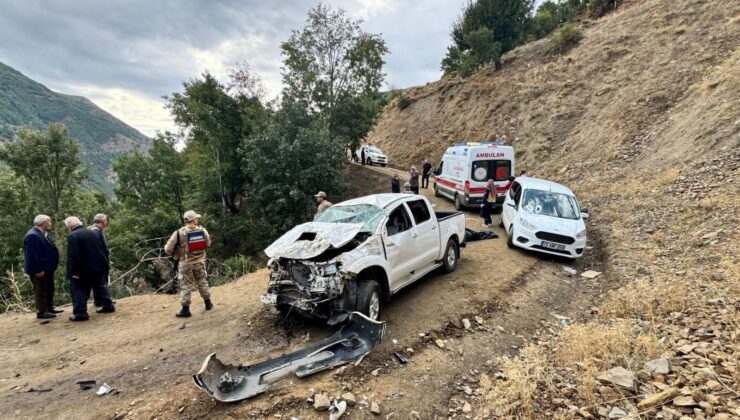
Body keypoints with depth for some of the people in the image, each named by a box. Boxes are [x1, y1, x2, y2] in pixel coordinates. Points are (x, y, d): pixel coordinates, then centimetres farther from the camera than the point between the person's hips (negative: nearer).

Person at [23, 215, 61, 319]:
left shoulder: (41, 233, 10)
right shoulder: (32, 236, -23)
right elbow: (32, 255, -26)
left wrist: (49, 267, 19)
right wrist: (37, 270, -25)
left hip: (46, 268, 10)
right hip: (40, 270, -10)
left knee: (49, 289, 19)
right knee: (40, 291, 1)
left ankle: (49, 308, 31)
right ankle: (41, 312, 11)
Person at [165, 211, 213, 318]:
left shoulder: (179, 233, -17)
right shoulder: (203, 231, -9)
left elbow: (168, 249, -13)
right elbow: (208, 244, 6)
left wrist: (174, 253, 7)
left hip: (185, 263, -2)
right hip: (199, 262, 3)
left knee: (186, 286, 8)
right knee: (202, 282, 19)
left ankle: (185, 309, 12)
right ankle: (208, 303, 29)